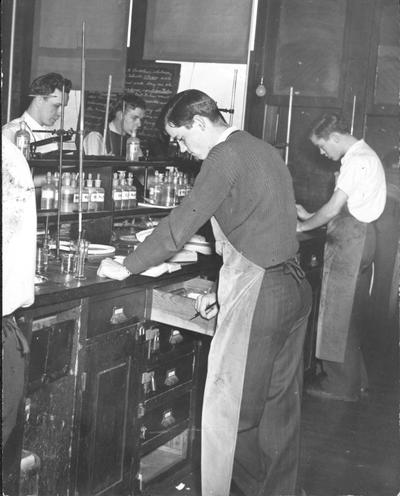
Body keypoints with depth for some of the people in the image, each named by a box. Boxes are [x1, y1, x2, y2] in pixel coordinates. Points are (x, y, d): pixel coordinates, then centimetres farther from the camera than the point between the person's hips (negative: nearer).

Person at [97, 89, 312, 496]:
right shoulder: (264, 150, 17)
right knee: (280, 406, 16)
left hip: (256, 294, -9)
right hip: (294, 286, 10)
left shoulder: (225, 156, -12)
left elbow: (181, 225, -14)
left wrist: (127, 268, -3)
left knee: (229, 412, 0)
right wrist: (224, 292, 21)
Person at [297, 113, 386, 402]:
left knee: (340, 314, -2)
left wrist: (303, 226, -6)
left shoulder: (357, 159, -16)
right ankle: (354, 379, 25)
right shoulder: (362, 155, 17)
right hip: (360, 237, 10)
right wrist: (310, 216, 14)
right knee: (351, 313, 16)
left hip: (351, 239, -10)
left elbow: (335, 208, -19)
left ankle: (342, 384, 6)